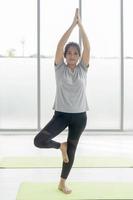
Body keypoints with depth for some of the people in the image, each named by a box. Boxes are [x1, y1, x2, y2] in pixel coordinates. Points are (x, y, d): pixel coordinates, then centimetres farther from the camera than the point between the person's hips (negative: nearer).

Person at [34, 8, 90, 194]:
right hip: (61, 114, -1)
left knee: (71, 149, 11)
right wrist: (72, 24, -15)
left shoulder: (82, 69, 2)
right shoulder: (60, 68, -2)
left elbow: (87, 47, -9)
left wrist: (81, 24, -13)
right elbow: (60, 45, -13)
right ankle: (60, 146, 13)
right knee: (39, 140, -20)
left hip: (79, 116, 2)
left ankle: (62, 183, 30)